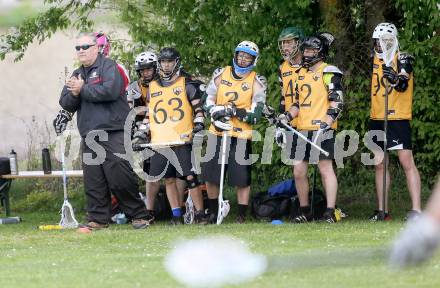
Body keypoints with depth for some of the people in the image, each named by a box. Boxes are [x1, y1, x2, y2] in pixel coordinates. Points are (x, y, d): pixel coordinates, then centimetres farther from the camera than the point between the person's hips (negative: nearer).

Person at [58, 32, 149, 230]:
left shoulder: (108, 67, -1)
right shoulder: (77, 75, 21)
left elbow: (110, 91, -19)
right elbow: (66, 104, 14)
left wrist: (82, 90, -10)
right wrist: (73, 94, -9)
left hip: (113, 133, -7)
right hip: (89, 137, 7)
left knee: (121, 179, -10)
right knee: (93, 180, 3)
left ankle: (138, 215, -1)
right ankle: (98, 219, 9)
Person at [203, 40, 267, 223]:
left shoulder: (256, 82, 0)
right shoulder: (220, 75, 9)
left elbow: (256, 114, -6)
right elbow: (208, 100, 10)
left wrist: (236, 111, -20)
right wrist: (215, 115, -9)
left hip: (241, 136, -3)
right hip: (217, 133, 3)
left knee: (242, 179, -4)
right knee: (210, 176, 6)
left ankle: (242, 217, 6)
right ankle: (213, 213, 21)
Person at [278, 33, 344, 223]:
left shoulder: (329, 73, -4)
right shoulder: (301, 74, 20)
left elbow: (337, 102, -9)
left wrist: (326, 123, -19)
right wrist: (288, 116, 9)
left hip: (322, 129, -8)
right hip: (302, 129, 8)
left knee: (325, 168, -8)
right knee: (298, 171, 5)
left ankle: (330, 212, -9)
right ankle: (304, 211, 16)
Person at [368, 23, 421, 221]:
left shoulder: (402, 58, -6)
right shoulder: (373, 60, 12)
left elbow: (403, 85, -21)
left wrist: (397, 79, -41)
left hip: (398, 118, -7)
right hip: (377, 119, 7)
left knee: (407, 162, -14)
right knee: (380, 165, 9)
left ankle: (416, 209, -19)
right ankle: (382, 210, 15)